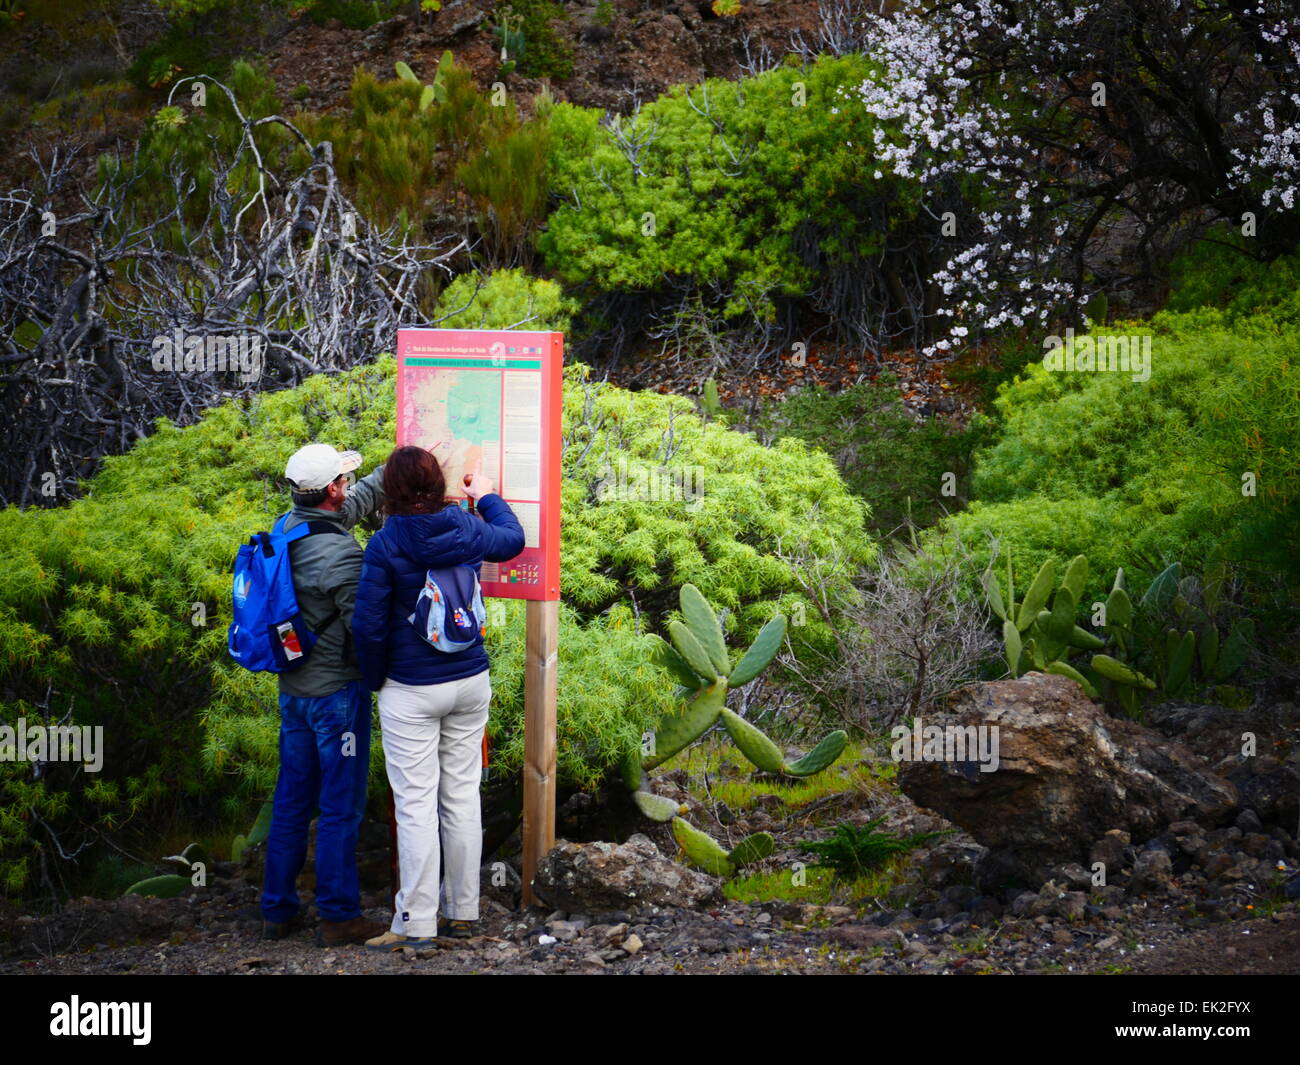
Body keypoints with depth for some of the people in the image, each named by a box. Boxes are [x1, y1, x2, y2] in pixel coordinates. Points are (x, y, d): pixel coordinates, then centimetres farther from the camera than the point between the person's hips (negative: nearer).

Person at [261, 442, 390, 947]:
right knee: (341, 805, 2)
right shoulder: (340, 555, -23)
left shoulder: (289, 526, 2)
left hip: (293, 689, 8)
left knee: (292, 798, 15)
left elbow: (356, 502, 19)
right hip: (336, 691, -8)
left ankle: (277, 910, 22)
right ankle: (338, 916, 8)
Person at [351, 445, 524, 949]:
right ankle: (463, 912, 19)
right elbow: (512, 539, 23)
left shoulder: (385, 545, -15)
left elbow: (369, 625, -15)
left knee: (416, 804, -1)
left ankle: (416, 923, 0)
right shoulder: (467, 529, -1)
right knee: (462, 795, 12)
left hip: (411, 692, -5)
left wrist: (376, 678, 2)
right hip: (470, 681, 5)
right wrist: (488, 497, 41)